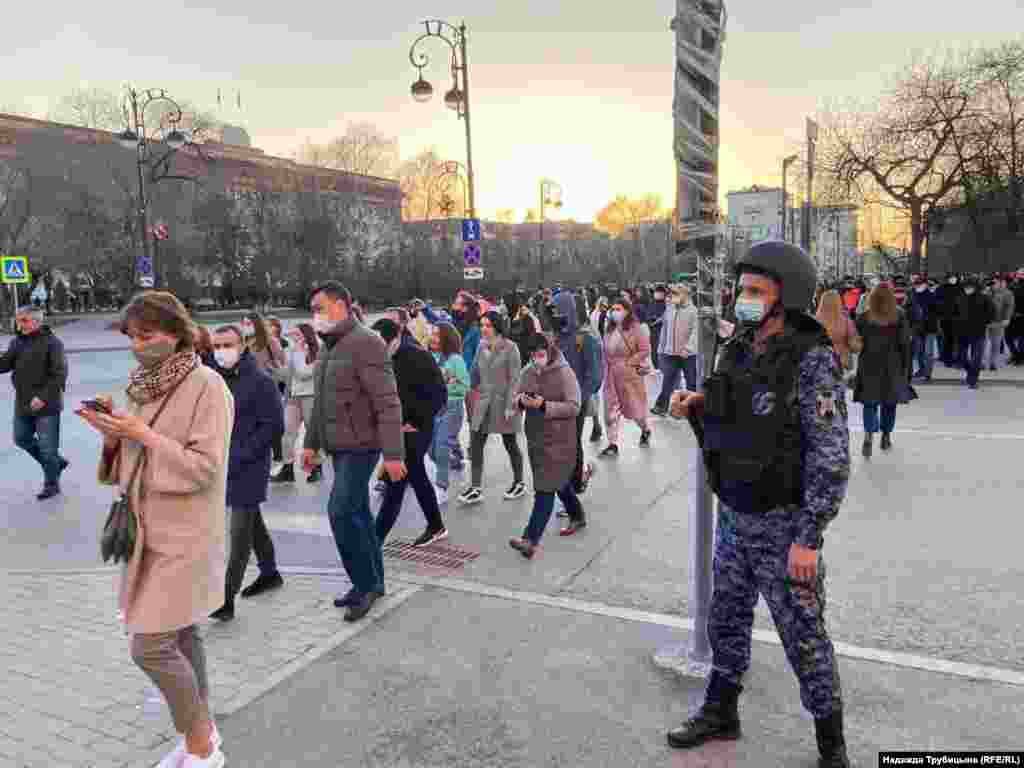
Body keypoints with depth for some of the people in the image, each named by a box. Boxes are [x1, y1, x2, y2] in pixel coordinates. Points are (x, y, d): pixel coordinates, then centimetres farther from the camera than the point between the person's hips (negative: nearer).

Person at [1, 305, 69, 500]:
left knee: (47, 447, 2)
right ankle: (57, 462, 35)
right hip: (22, 404, 7)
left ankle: (51, 484, 20)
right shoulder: (16, 342, 8)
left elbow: (59, 374, -17)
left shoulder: (52, 342, -12)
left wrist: (43, 397, -24)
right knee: (22, 439, 18)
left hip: (47, 405, -7)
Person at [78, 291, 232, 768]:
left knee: (150, 647, -5)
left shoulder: (207, 385, -16)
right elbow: (129, 463, 12)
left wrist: (143, 434, -20)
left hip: (185, 536, -8)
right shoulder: (145, 386, 6)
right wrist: (113, 434, -6)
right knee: (180, 635, 16)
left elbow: (203, 467, -20)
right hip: (150, 529, 8)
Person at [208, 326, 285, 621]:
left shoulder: (260, 381, -14)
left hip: (249, 467, -7)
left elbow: (273, 426, -16)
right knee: (253, 521, 20)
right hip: (223, 465, 7)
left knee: (240, 530, -5)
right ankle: (270, 573, 36)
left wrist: (240, 457, -18)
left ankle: (227, 598, -1)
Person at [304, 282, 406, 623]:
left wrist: (393, 452, -24)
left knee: (342, 512, -11)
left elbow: (388, 403, -21)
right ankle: (372, 582, 25)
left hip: (360, 446, -9)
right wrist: (311, 443, 19)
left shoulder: (366, 343, -16)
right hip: (338, 447, 9)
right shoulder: (328, 347, 13)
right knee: (357, 513, 14)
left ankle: (366, 583, 5)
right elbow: (320, 402, 22)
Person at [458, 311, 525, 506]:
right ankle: (476, 488, 3)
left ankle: (519, 484, 27)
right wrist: (472, 394, 9)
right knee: (475, 444, -2)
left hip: (503, 402, -5)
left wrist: (510, 405, -17)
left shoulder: (510, 348, -11)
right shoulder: (482, 347, 6)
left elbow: (515, 378, -13)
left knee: (510, 444, 9)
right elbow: (476, 373, 13)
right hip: (483, 402, 5)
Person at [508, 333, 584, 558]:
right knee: (560, 481, 22)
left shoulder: (565, 373, -13)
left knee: (545, 488, -8)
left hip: (559, 439, -7)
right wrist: (521, 400, -12)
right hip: (535, 436, 7)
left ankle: (531, 539, -10)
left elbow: (574, 407, -17)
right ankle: (577, 516, 45)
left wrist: (544, 405, -26)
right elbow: (516, 397, 12)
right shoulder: (528, 372, 5)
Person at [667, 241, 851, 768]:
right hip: (734, 516, 7)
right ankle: (720, 713, 40)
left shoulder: (812, 360, -19)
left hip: (784, 523, -7)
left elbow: (831, 457, -21)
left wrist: (809, 537, -22)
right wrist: (694, 409, -7)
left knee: (803, 635, 9)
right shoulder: (737, 352, 2)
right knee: (727, 619, 19)